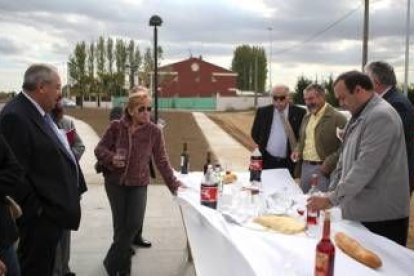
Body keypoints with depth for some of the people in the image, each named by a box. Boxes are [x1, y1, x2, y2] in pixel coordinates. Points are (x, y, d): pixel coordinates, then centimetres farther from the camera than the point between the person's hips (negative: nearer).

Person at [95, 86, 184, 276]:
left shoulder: (154, 131, -9)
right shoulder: (116, 127, -9)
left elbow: (161, 161, -3)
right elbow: (99, 149, -2)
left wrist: (173, 183, -6)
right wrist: (112, 158, -23)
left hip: (139, 184, 1)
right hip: (115, 182, 0)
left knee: (134, 223, -8)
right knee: (120, 225, 4)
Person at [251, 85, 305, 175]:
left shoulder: (299, 113, -3)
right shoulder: (263, 112, 3)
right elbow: (255, 133, 12)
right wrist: (263, 147, 6)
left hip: (290, 163, -1)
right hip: (267, 161, 1)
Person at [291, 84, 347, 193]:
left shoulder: (337, 118, -10)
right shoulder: (307, 117, 14)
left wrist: (329, 163, -20)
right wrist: (298, 150, 7)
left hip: (323, 169, -7)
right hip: (305, 167, 7)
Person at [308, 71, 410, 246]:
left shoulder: (381, 116, -18)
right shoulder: (359, 116, 13)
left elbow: (365, 168, -24)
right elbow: (345, 159, 16)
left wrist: (331, 199, -20)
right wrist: (331, 191, 8)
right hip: (360, 213, 9)